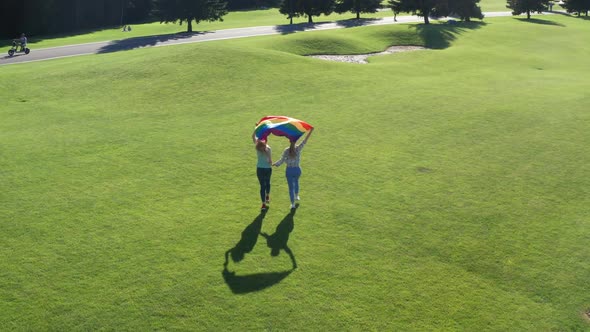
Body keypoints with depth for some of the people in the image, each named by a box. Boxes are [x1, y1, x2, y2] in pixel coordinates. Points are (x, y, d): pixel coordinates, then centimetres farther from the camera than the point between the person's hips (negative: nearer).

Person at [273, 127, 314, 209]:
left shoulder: (286, 151, -12)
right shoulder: (298, 149, -13)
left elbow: (281, 161, -10)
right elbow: (305, 140, -13)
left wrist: (273, 164, 5)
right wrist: (311, 131, -11)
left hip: (289, 171, -1)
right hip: (297, 170, 2)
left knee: (291, 187, 8)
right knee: (296, 181, 33)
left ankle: (293, 204, 9)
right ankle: (296, 196, 49)